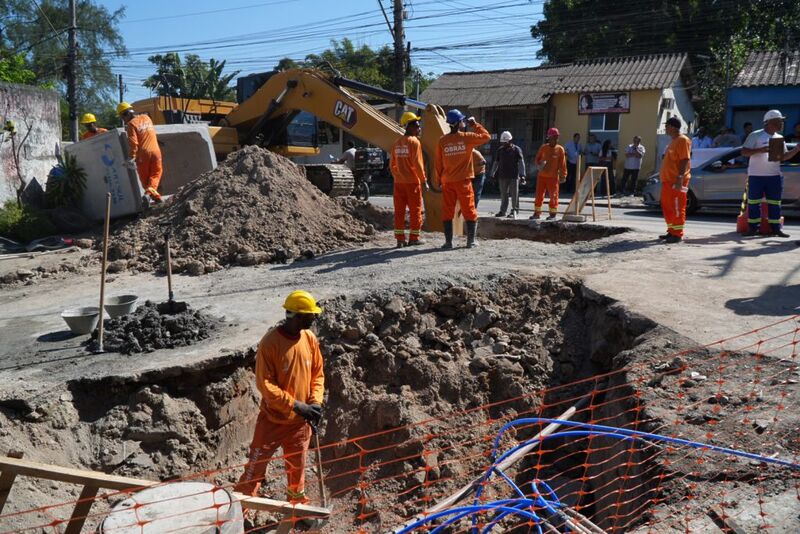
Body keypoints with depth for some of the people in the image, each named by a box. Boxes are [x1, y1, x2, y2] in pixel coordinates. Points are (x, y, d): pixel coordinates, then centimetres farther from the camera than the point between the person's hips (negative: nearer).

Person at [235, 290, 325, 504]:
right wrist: (296, 405, -23)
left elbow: (317, 374, 7)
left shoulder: (310, 338, -3)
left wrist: (315, 402, -8)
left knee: (297, 468, 20)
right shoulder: (270, 342, -20)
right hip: (273, 420, -5)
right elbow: (265, 384, -20)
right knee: (255, 468, 4)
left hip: (300, 421, 5)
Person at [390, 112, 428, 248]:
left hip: (399, 182, 6)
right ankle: (414, 238, 9)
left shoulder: (397, 143, 11)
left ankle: (400, 239, 8)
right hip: (413, 182, -6)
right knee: (415, 210, 5)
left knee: (399, 211, 6)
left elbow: (392, 165, 13)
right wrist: (424, 180, -9)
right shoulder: (414, 141, -9)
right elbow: (417, 163, -15)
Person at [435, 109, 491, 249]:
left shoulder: (442, 140, -1)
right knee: (469, 211, 7)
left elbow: (438, 163, 5)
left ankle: (448, 241, 7)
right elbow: (486, 137, 6)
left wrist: (440, 180, 15)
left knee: (447, 211, 7)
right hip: (463, 181, -2)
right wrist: (475, 125, 13)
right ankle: (471, 241, 7)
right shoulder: (467, 137, -7)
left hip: (447, 181, 2)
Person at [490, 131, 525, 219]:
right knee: (503, 195, 9)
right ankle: (502, 211, 16)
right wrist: (493, 174, 15)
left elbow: (521, 163, -7)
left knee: (514, 194, -1)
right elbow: (496, 163, 18)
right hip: (502, 176, 4)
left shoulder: (516, 149, -2)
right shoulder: (500, 150, 11)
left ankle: (514, 211, 6)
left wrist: (522, 175, -16)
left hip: (514, 176, -4)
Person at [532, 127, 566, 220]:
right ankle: (537, 213, 17)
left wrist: (563, 175, -5)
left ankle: (553, 214, 11)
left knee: (553, 196, 1)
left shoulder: (560, 149, -3)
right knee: (539, 195, 6)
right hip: (541, 176, 3)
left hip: (553, 177, -2)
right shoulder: (543, 147, 4)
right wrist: (539, 165, -7)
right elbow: (537, 158, 13)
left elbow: (562, 163, -2)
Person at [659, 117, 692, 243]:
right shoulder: (673, 141, 19)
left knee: (677, 208, -6)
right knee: (667, 207, 14)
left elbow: (685, 160, -19)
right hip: (667, 180, 10)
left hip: (676, 181, -10)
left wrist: (680, 178, -26)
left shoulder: (683, 140, -11)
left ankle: (678, 234, -2)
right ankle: (671, 232, 22)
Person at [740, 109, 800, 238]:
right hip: (756, 175, -5)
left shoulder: (780, 138, 15)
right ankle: (753, 228, 6)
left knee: (774, 203, 5)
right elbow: (744, 152, -8)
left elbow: (784, 157, 17)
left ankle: (776, 228, 10)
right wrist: (760, 150, -21)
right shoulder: (755, 135, -3)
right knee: (753, 202, -2)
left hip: (774, 175, 5)